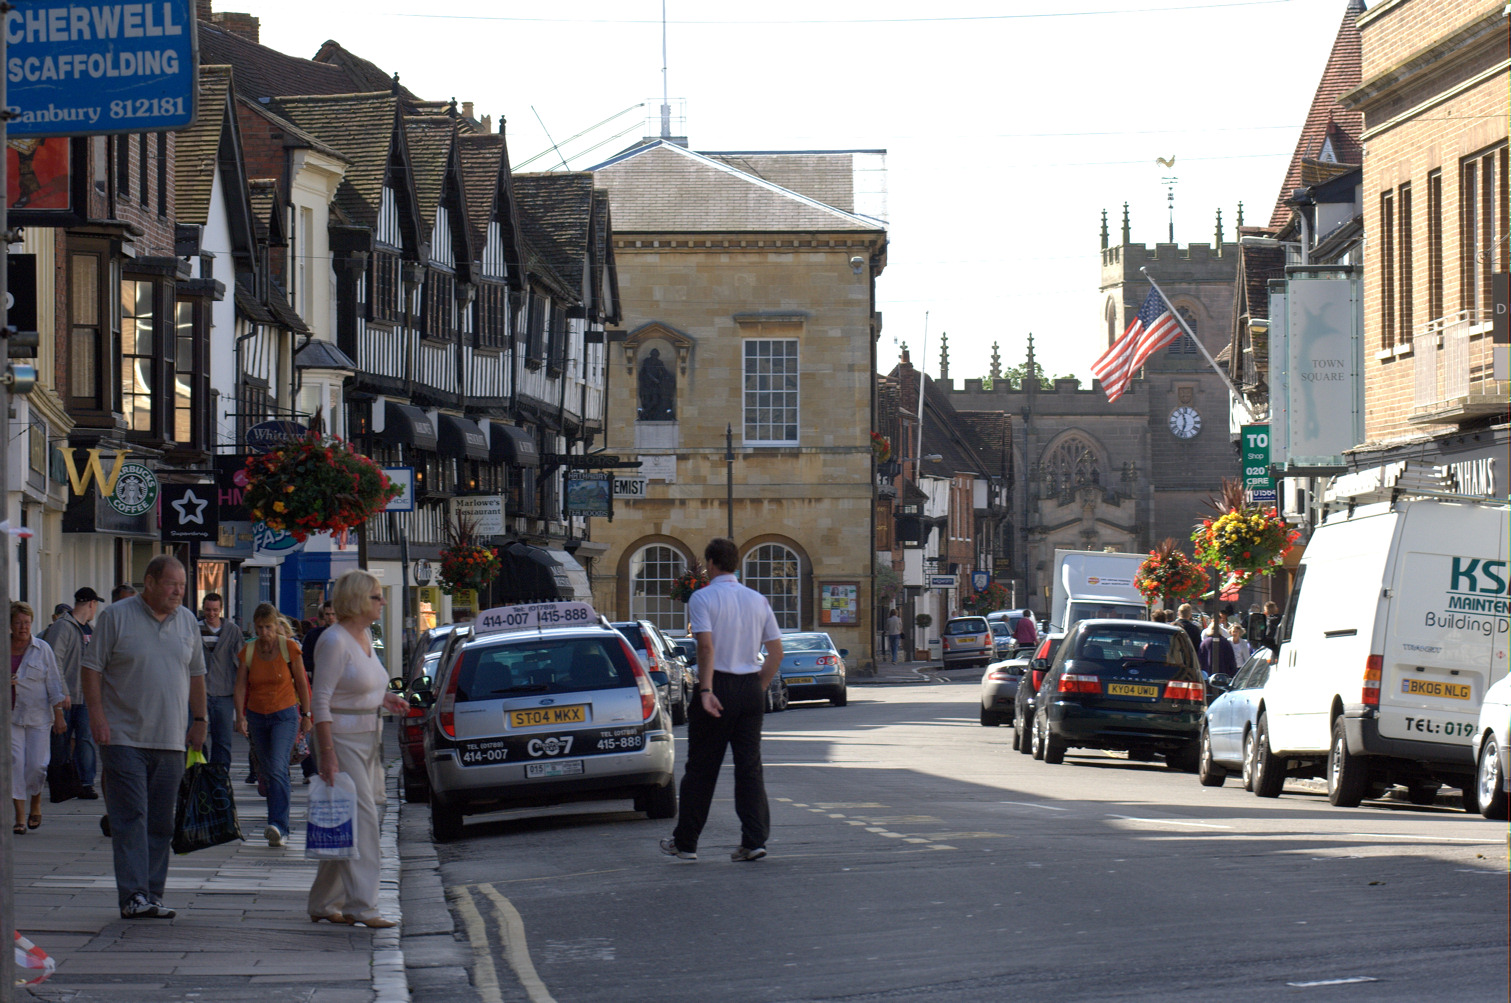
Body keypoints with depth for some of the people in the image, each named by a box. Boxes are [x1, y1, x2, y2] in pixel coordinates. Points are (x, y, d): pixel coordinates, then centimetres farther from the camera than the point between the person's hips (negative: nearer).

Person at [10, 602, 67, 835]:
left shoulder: (42, 649, 1)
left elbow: (53, 683, 3)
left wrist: (59, 715, 0)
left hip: (37, 715, -1)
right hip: (10, 715, 1)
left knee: (36, 764, -5)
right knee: (15, 762, -9)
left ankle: (36, 803, 24)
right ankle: (20, 816, -6)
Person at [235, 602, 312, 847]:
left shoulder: (289, 647, -7)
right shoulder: (248, 650, 0)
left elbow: (301, 682, 1)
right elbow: (240, 685, -4)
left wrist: (306, 714, 2)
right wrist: (240, 716, -18)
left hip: (285, 714, -4)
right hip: (257, 715, 4)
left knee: (278, 767, -19)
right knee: (268, 772, 8)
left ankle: (279, 826, -27)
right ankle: (280, 830, 18)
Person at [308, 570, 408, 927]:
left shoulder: (365, 635, 13)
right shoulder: (334, 641, -15)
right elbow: (320, 699, -18)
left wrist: (385, 698, 8)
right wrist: (327, 752, -23)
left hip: (367, 740, 9)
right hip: (342, 739, -9)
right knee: (361, 818, -13)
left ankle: (323, 904, 17)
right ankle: (361, 906, -13)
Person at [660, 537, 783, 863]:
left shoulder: (703, 598, -6)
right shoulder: (757, 600, 10)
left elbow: (706, 645, -18)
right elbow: (776, 651, 7)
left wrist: (706, 690, -21)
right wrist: (760, 688, 15)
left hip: (718, 685, -4)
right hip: (751, 687, 4)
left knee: (701, 769, 3)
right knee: (750, 768, 6)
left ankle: (685, 843, 10)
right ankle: (754, 841, -2)